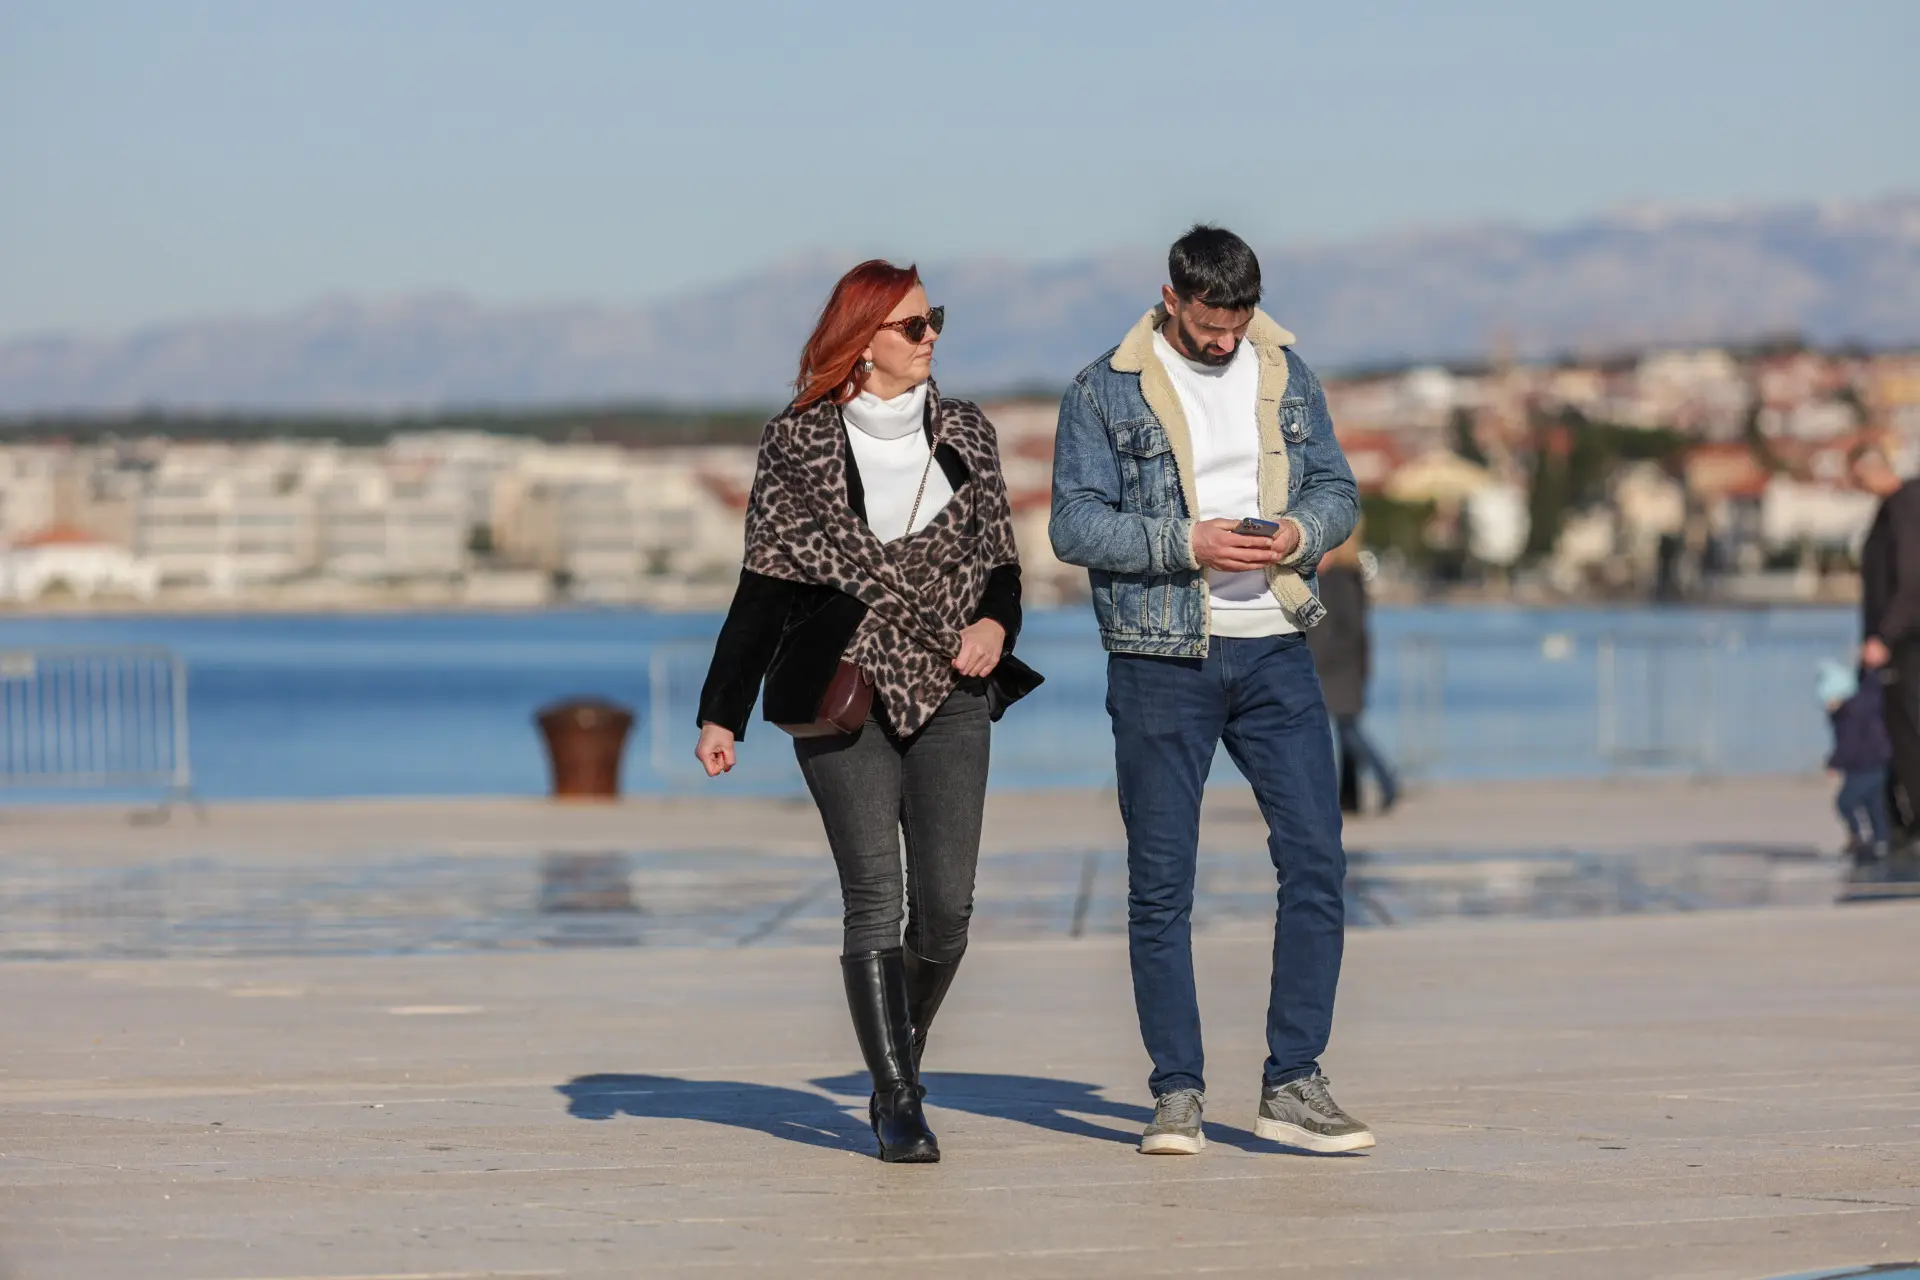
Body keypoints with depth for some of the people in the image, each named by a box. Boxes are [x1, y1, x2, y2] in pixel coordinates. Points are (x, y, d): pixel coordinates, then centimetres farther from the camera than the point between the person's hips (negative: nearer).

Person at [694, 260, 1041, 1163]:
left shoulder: (964, 433, 10)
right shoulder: (797, 442, 1)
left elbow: (1000, 558, 16)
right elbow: (765, 587, 4)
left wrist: (997, 621, -7)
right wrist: (722, 713, 0)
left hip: (948, 691, 3)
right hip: (844, 693, -2)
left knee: (946, 905, -4)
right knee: (874, 901, -8)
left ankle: (898, 1071, 20)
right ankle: (899, 1106, -3)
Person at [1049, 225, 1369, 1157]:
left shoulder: (1287, 374, 11)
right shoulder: (1104, 391, -1)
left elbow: (1336, 487, 14)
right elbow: (1074, 521, -7)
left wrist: (1301, 532, -8)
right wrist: (1186, 546, -18)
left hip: (1274, 650, 3)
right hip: (1160, 661, -3)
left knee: (1316, 861, -4)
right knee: (1161, 883, 1)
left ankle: (1293, 1086, 4)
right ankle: (1178, 1094, 9)